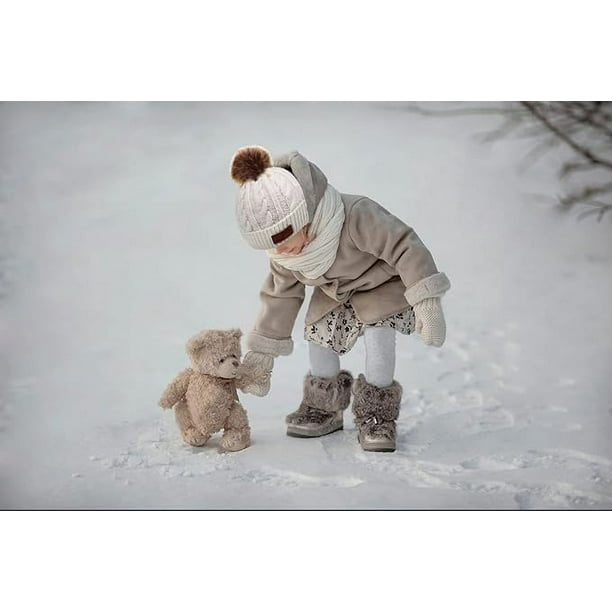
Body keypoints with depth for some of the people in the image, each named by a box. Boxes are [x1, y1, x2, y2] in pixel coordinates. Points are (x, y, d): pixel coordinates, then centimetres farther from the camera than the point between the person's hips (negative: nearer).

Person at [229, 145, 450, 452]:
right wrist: (261, 352, 2)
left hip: (385, 281, -5)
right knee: (320, 331, -11)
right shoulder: (284, 255, -17)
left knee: (377, 328, -27)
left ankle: (376, 413, -9)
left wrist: (426, 302, -43)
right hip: (337, 290, 6)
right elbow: (280, 296, -2)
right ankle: (323, 407, 14)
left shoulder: (356, 215, -41)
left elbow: (405, 247, -37)